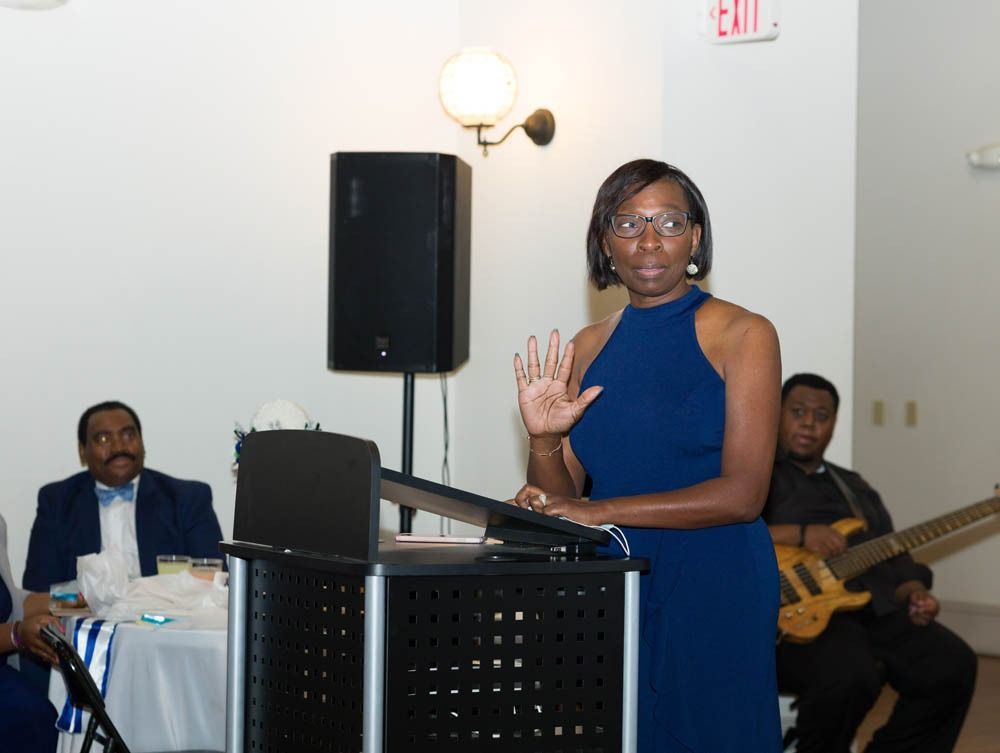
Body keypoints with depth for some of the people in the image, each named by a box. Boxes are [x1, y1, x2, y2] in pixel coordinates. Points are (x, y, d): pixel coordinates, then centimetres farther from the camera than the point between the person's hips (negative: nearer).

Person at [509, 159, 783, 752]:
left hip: (713, 591, -4)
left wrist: (600, 512, -19)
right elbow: (563, 499, 10)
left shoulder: (742, 336, -5)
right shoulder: (588, 348, 9)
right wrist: (543, 440, -11)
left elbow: (743, 494, -14)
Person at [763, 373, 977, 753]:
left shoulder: (855, 488, 29)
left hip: (877, 608, 7)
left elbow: (892, 556, 27)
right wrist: (798, 534, -20)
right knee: (851, 675, -36)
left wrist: (915, 594, 5)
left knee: (953, 666, -13)